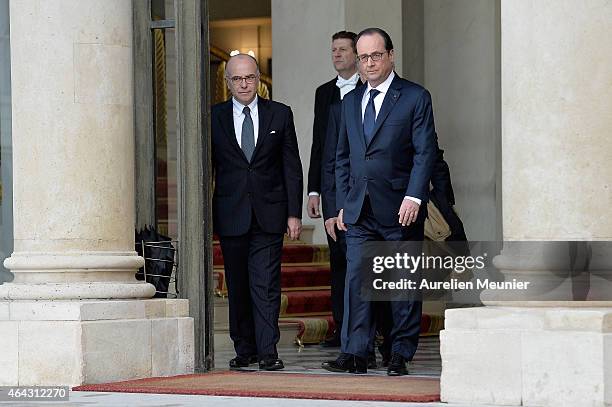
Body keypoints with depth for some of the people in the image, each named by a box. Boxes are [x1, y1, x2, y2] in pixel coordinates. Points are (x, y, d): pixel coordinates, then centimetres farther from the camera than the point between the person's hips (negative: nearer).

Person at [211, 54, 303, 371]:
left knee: (266, 284, -7)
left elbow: (292, 167, 6)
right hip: (231, 214, 1)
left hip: (269, 213, -1)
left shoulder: (280, 114, 6)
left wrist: (294, 213, 0)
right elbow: (207, 168, 7)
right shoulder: (214, 117, 5)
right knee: (237, 285, 6)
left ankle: (267, 351, -8)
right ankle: (244, 349, 15)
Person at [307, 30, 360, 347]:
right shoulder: (324, 92, 15)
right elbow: (318, 143, 15)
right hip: (332, 186, 4)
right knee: (338, 257, 6)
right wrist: (313, 190, 9)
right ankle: (342, 327, 11)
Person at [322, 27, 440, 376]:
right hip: (359, 210, 4)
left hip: (400, 209, -4)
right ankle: (355, 354, -3)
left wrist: (414, 197, -17)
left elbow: (425, 152, -7)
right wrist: (343, 203, 11)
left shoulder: (415, 97, -1)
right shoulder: (351, 101, 15)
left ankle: (401, 355, 9)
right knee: (356, 279, -3)